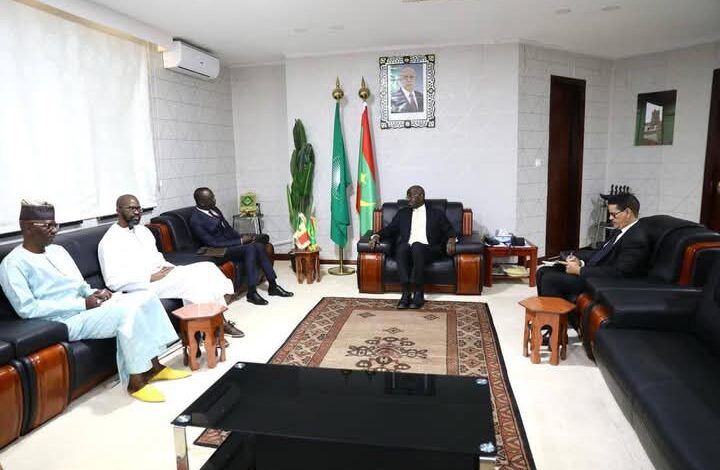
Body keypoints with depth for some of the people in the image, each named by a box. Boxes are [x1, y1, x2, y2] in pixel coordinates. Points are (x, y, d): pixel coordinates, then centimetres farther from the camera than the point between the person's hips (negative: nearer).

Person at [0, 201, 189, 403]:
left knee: (146, 298, -10)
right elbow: (27, 309, -17)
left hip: (87, 305, 8)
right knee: (127, 311, -30)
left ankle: (153, 367, -4)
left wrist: (94, 294, -3)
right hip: (65, 320, -8)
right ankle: (134, 382, -19)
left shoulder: (57, 250, 17)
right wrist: (81, 304, -19)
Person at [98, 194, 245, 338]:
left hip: (162, 274, 8)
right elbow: (113, 281, -14)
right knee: (191, 278, -29)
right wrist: (151, 277, -18)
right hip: (144, 285, -7)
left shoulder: (143, 230, 17)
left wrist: (169, 268, -1)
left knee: (207, 268, -14)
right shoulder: (110, 241, -7)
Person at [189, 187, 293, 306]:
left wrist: (243, 237, -3)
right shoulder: (196, 221, -19)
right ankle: (252, 293, -26)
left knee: (259, 246, -15)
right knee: (250, 248, -30)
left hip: (231, 242, 8)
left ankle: (273, 286, -8)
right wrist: (240, 241, -20)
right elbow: (213, 243, -21)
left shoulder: (214, 209, 7)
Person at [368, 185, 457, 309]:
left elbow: (450, 231, 12)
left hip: (428, 250, -2)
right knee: (403, 246, -34)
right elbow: (390, 229, 16)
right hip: (406, 250, 2)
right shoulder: (402, 213, 24)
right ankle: (406, 292, -36)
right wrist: (377, 236, -4)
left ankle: (419, 293, -31)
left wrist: (451, 239, -11)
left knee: (416, 246, -36)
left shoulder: (436, 214, 18)